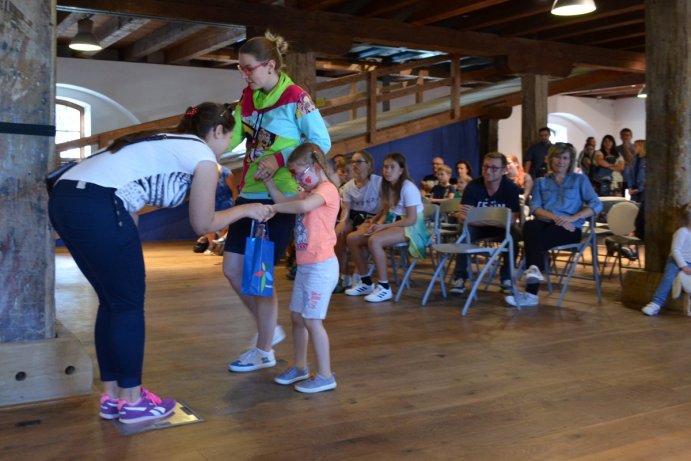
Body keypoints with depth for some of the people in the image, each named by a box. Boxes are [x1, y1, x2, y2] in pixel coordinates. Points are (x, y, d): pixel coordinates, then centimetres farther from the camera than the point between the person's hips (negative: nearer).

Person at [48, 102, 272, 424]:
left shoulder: (167, 143, 29)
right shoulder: (204, 155, 4)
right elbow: (202, 225, 8)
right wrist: (246, 210, 21)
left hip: (64, 197, 9)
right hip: (96, 206, -9)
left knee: (112, 301, 18)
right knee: (129, 303, 6)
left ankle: (112, 395, 27)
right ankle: (132, 400, 17)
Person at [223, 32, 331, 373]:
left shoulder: (296, 98, -11)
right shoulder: (248, 96, 9)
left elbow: (322, 142, -12)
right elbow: (231, 137, 1)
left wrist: (280, 158, -22)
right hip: (250, 193, 8)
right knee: (233, 269, 9)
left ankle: (264, 351, 16)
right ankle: (269, 329, 28)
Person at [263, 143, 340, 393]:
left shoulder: (327, 189, -13)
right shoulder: (310, 192, 17)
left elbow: (304, 206, -32)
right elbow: (284, 201, 13)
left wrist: (274, 208, -20)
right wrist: (267, 179, 6)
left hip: (321, 266, -10)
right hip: (305, 266, 10)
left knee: (312, 320, -8)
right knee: (297, 316, 14)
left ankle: (325, 375, 0)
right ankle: (299, 367, 27)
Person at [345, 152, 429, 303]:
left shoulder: (408, 187, -16)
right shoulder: (387, 187, 9)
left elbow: (411, 219, -20)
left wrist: (384, 226, -23)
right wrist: (378, 223, -10)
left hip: (410, 228, -8)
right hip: (391, 224, 8)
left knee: (374, 240, -35)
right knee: (352, 238, -8)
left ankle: (384, 288, -25)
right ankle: (366, 282, 3)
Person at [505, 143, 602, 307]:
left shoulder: (580, 180, 15)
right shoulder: (541, 182, 20)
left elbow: (596, 205, 3)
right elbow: (535, 207, 5)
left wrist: (572, 218, -12)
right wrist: (555, 217, -14)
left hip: (569, 229, -2)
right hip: (546, 224, 2)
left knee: (537, 239, -34)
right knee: (530, 226, -36)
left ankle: (531, 293, -41)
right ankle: (534, 270, -48)